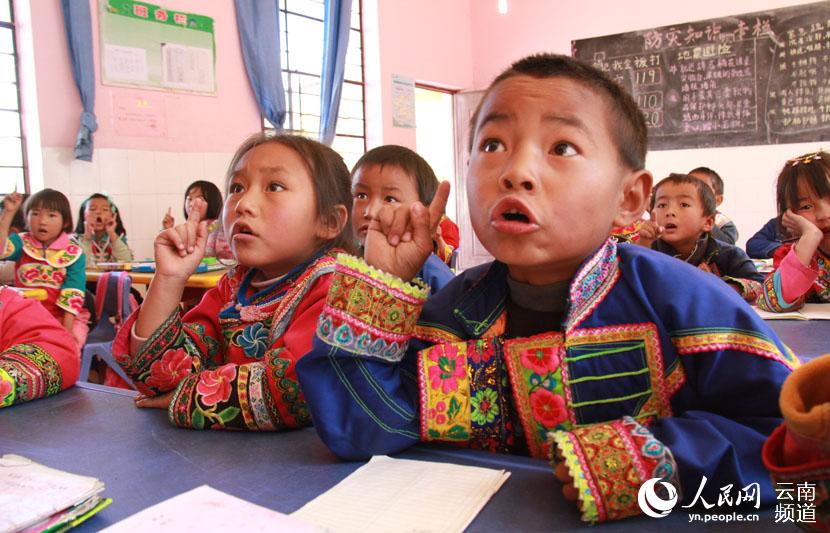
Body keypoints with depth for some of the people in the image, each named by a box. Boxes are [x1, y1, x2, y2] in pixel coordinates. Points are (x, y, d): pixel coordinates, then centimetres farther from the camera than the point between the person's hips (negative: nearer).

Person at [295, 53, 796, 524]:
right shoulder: (460, 308, -5)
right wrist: (382, 283, -11)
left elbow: (789, 431, -14)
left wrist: (662, 461, -27)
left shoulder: (670, 296, -15)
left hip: (658, 523, -1)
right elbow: (355, 431, -10)